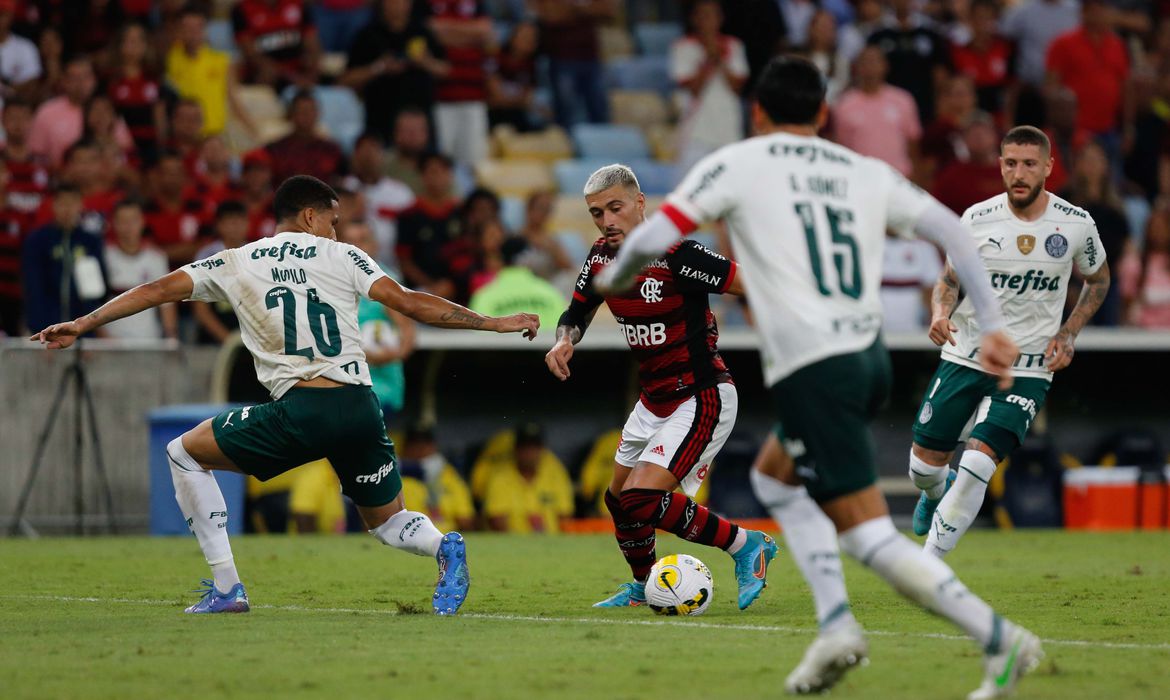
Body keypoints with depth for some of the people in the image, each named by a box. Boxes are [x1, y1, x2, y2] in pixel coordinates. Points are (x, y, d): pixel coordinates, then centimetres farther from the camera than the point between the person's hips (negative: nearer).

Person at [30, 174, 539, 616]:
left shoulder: (235, 264, 13)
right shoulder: (341, 257, 12)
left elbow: (158, 290, 13)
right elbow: (409, 303, 4)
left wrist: (83, 325, 21)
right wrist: (496, 323, 9)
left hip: (298, 412, -2)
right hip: (359, 411, 2)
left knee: (185, 454, 18)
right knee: (386, 521, 22)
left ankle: (226, 588, 9)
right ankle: (443, 547, -15)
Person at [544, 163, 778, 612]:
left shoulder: (673, 254, -22)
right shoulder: (602, 257, 1)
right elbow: (577, 312, 17)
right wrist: (564, 341, -4)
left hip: (701, 400, -9)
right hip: (654, 402, 9)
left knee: (642, 501, -20)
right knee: (619, 501, 19)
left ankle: (745, 545, -5)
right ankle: (643, 588, 45)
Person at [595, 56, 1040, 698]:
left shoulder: (736, 164, 4)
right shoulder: (868, 174, 17)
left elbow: (651, 239, 0)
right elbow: (955, 233, 12)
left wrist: (611, 280, 21)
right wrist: (993, 327, 13)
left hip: (813, 369, -6)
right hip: (870, 356, 6)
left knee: (869, 534, -5)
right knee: (776, 479, 27)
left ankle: (999, 639, -15)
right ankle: (835, 622, 11)